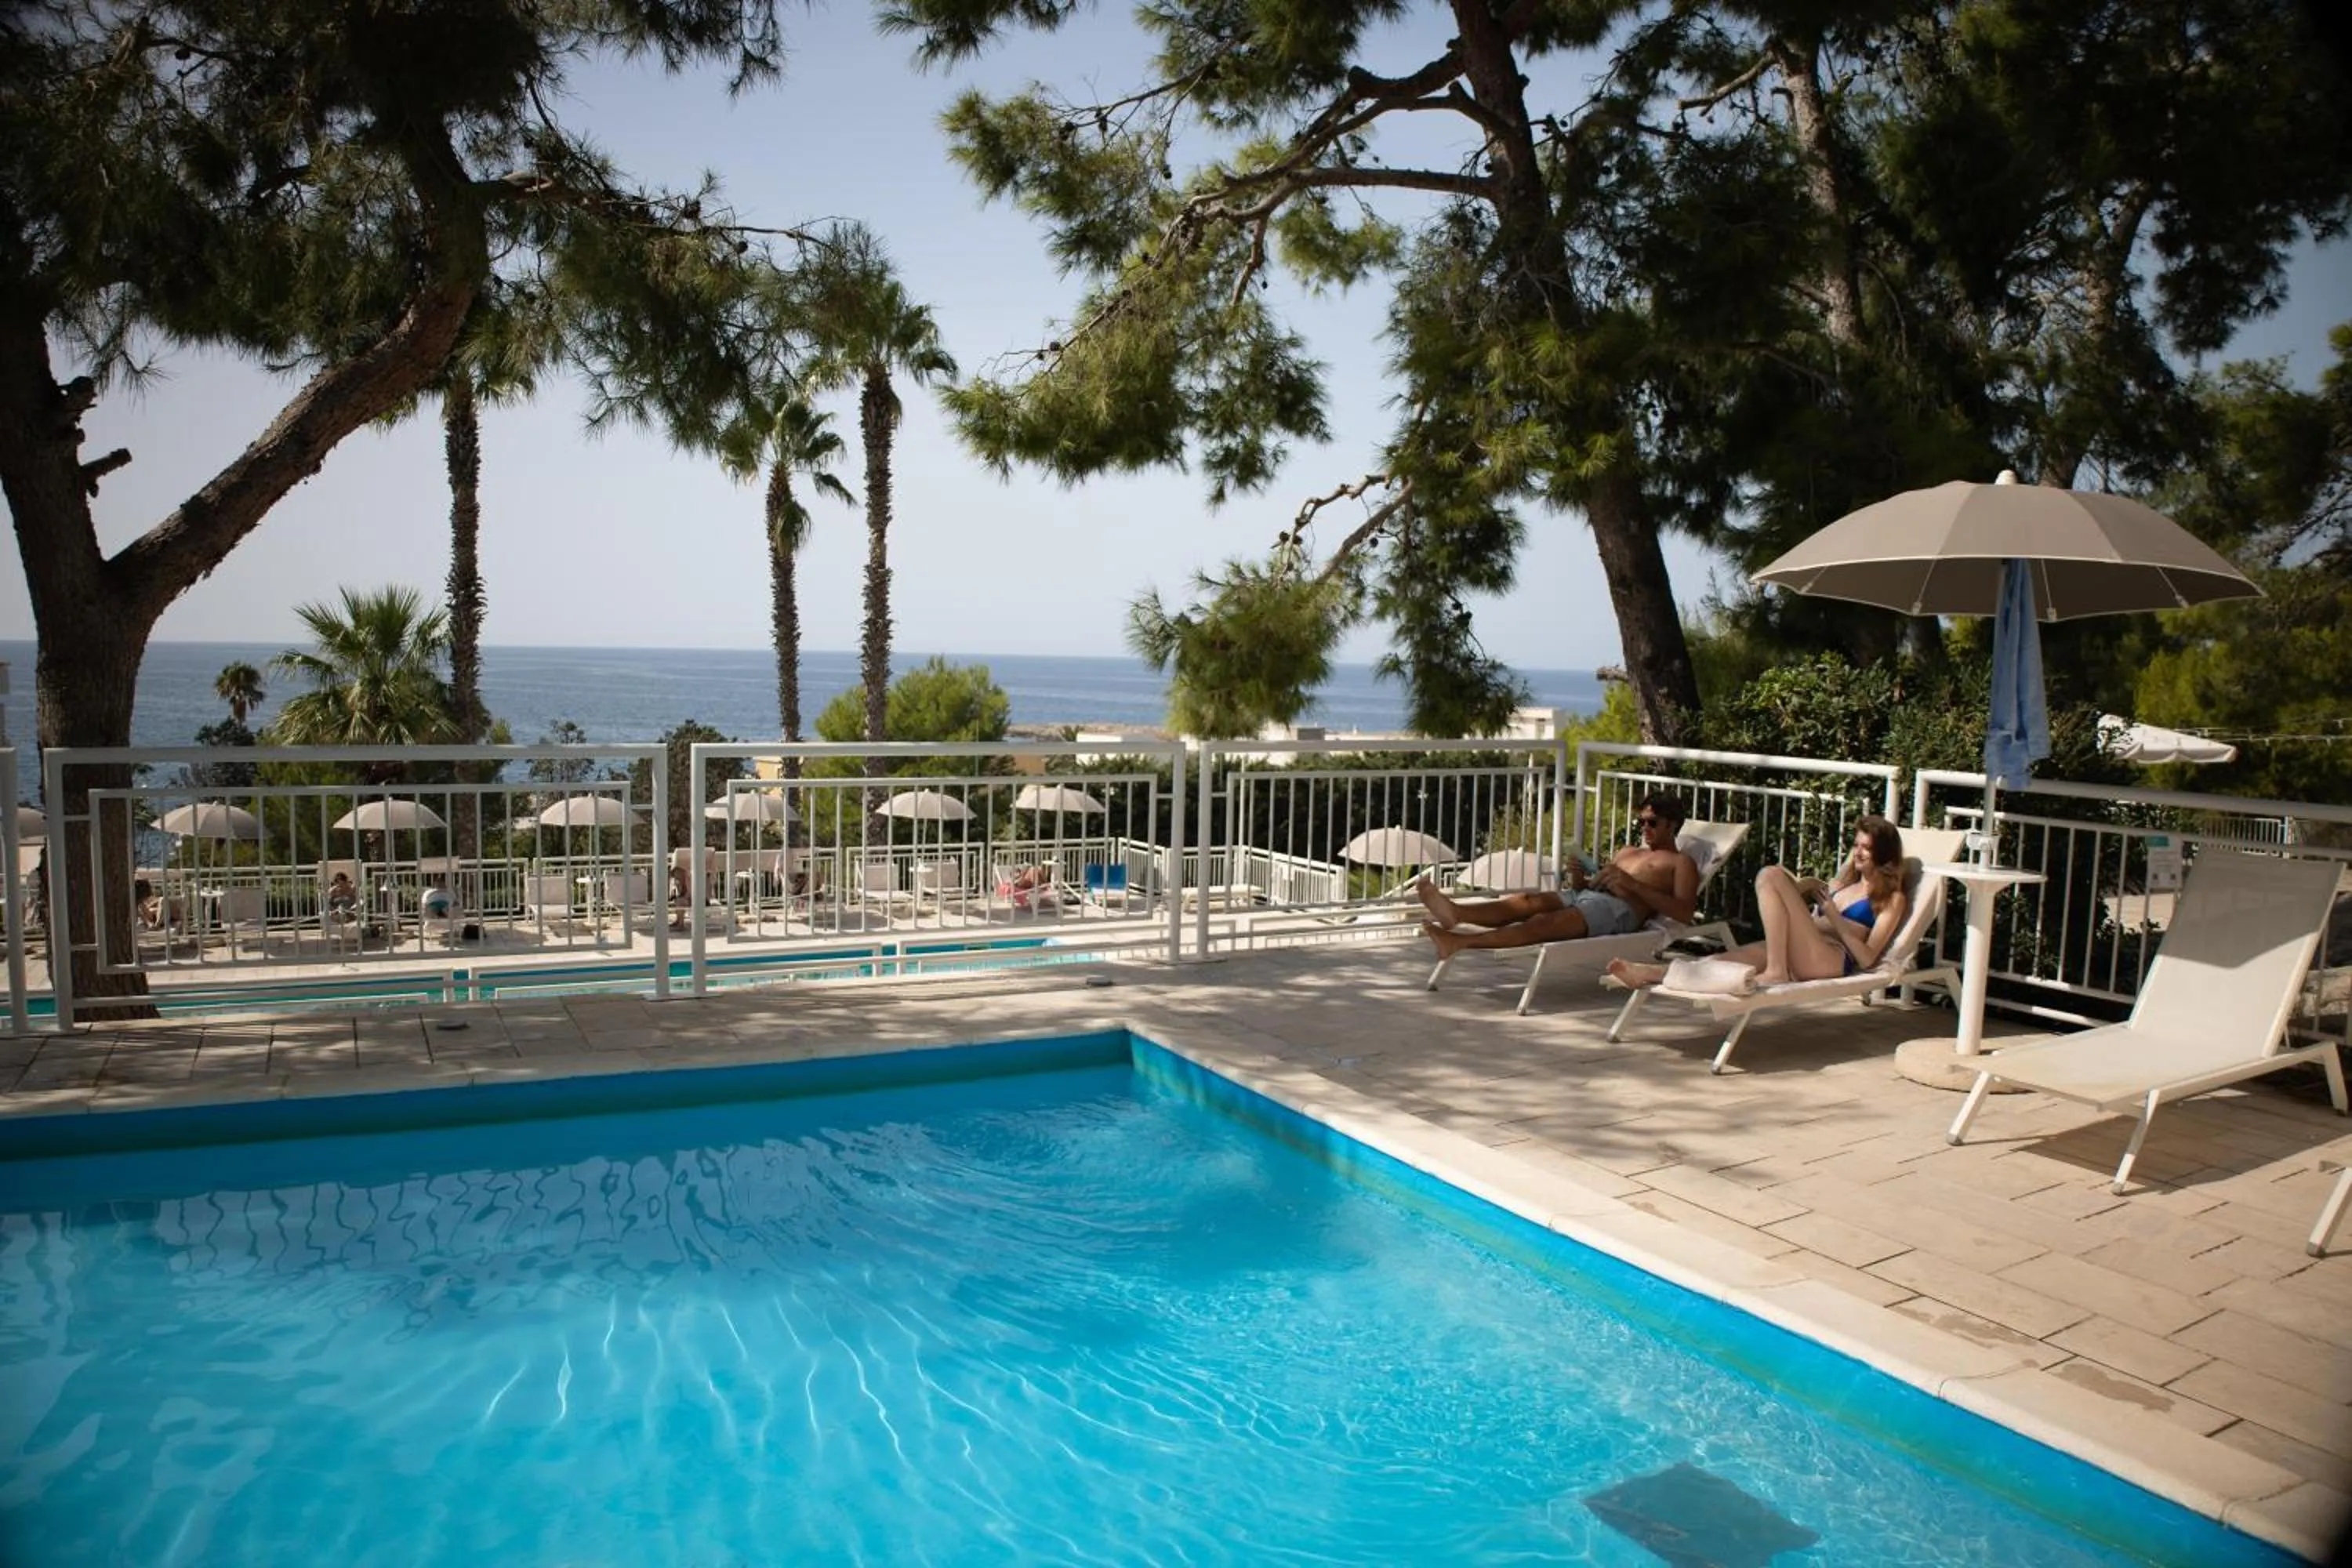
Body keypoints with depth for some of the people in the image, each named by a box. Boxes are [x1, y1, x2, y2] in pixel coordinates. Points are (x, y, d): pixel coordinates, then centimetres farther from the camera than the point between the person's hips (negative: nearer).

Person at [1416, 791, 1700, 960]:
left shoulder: (1681, 863, 14)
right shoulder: (1628, 851, 36)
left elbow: (1684, 912, -4)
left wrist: (1631, 883, -12)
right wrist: (1580, 882, 5)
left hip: (1621, 909, -7)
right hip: (1585, 896, 7)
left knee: (1544, 922, -31)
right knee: (1527, 901, -24)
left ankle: (1461, 941, -51)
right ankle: (1454, 912, -50)